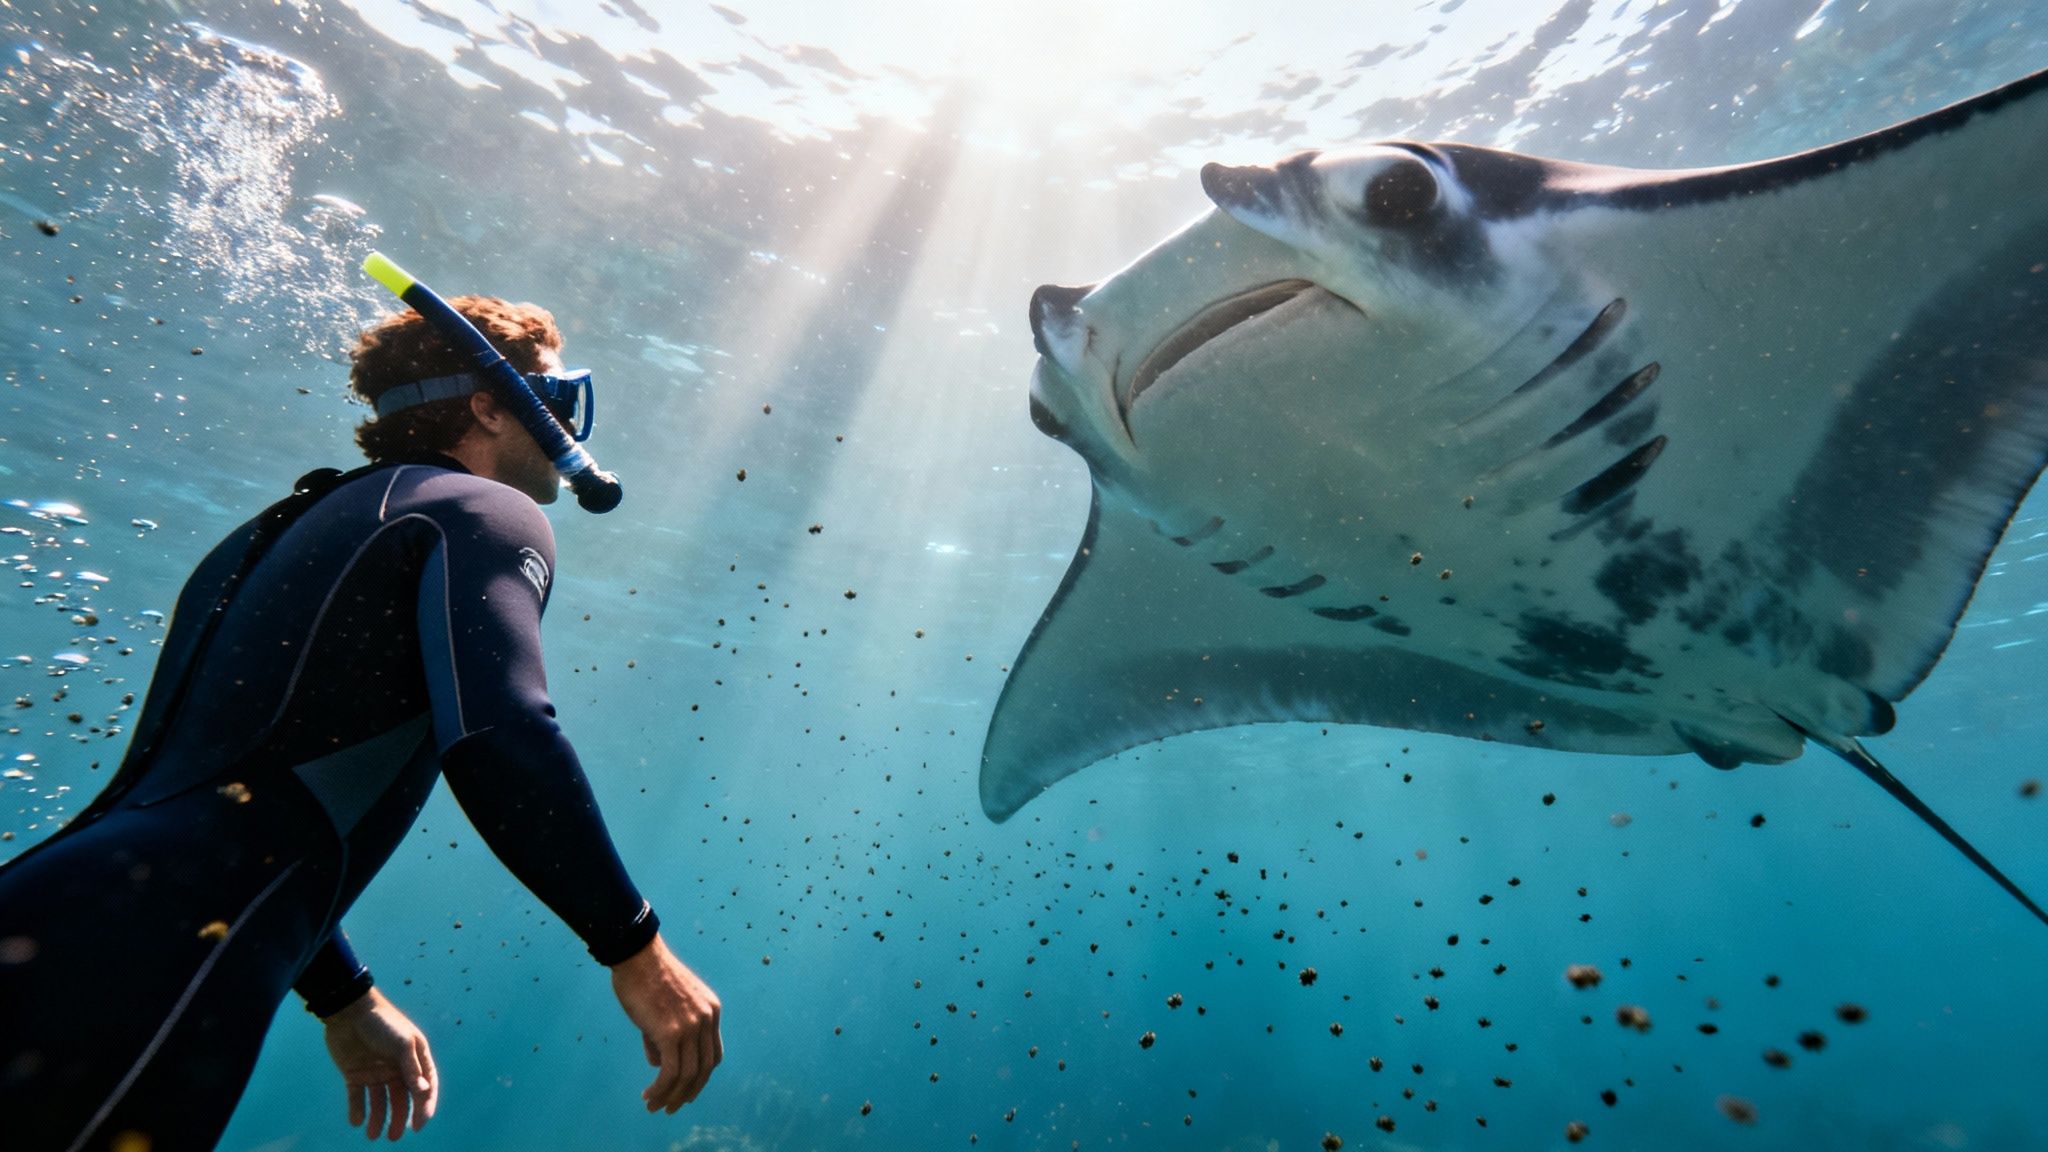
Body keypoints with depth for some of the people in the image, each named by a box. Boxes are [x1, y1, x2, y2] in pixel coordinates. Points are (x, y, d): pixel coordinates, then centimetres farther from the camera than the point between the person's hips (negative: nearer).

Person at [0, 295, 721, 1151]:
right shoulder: (487, 512, -5)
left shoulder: (321, 520, 23)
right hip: (133, 980, -9)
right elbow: (499, 742, -24)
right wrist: (637, 952, -14)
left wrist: (345, 998, 31)